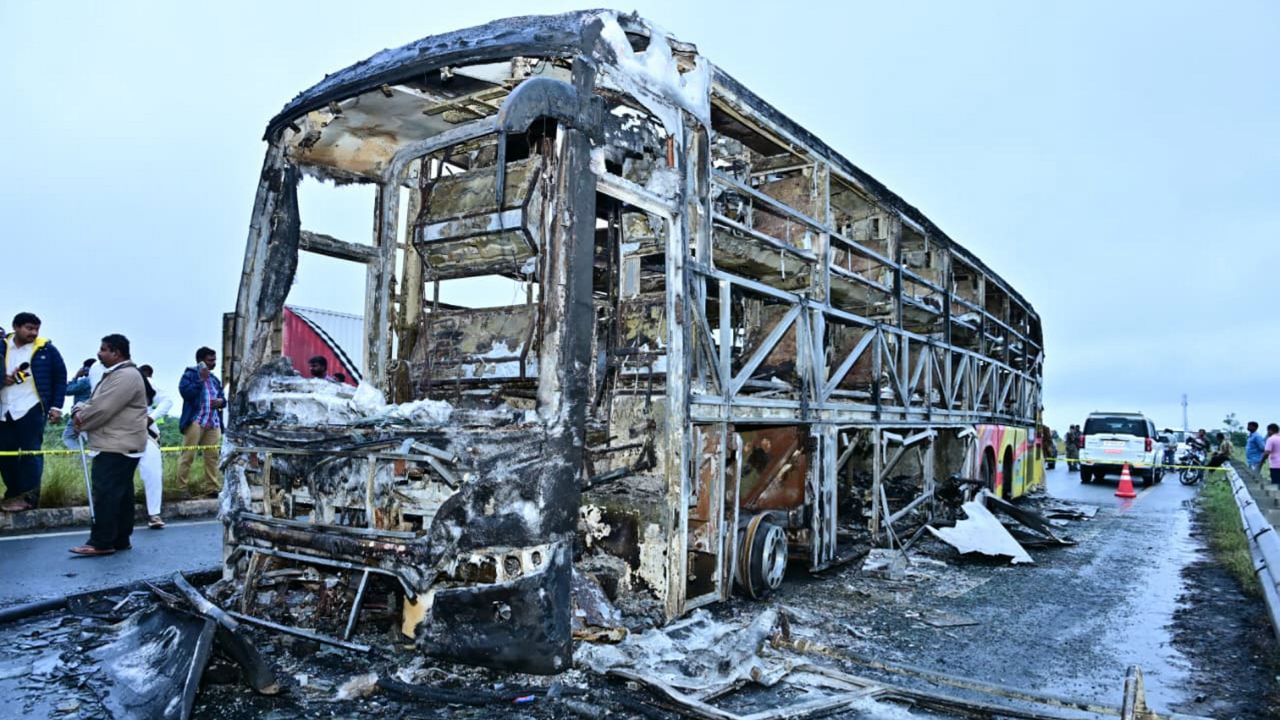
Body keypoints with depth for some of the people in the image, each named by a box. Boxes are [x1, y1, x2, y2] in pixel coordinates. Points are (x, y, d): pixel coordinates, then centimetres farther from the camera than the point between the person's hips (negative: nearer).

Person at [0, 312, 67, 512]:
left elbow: (60, 378, 3)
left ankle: (28, 497, -1)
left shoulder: (46, 349, -1)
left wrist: (56, 407, -2)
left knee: (30, 452, -4)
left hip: (32, 410, -4)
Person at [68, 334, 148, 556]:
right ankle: (120, 539, 17)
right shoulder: (114, 374, 20)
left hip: (117, 447, -11)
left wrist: (81, 422, -4)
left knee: (106, 493, -9)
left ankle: (102, 542, -6)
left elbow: (103, 408, -20)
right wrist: (78, 411, -2)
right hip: (115, 445, 11)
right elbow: (94, 402, 20)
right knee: (120, 493, 12)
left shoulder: (126, 376, -16)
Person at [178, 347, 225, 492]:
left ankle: (214, 484, 5)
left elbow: (222, 396, 27)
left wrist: (221, 401, 4)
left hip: (214, 423, 6)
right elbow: (185, 392, -16)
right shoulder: (190, 374, 1)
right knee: (188, 454, -5)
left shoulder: (215, 379, 21)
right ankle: (182, 485, -2)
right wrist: (201, 380, -15)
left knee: (213, 455, 3)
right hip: (195, 421, -6)